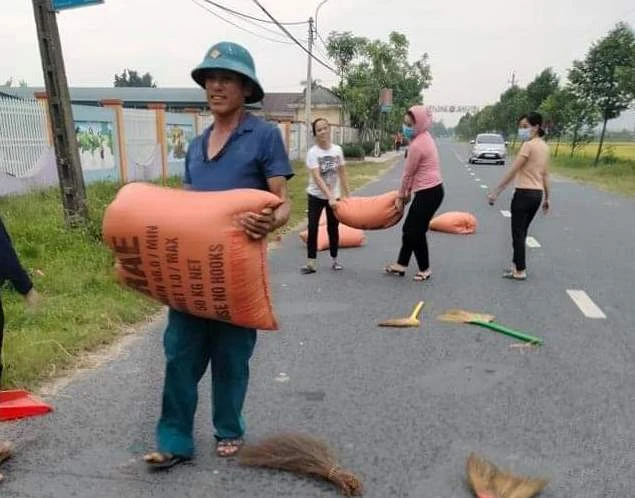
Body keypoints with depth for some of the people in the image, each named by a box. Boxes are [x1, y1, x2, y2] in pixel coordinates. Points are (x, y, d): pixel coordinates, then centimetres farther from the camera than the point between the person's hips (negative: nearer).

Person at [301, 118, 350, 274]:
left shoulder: (337, 150, -4)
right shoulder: (312, 152, -15)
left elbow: (342, 174, 5)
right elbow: (317, 178, -23)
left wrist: (347, 195, 4)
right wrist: (330, 197, -31)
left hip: (335, 196, 3)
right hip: (316, 196, -3)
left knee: (333, 228, 11)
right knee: (312, 228, -6)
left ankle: (335, 259, 25)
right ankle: (311, 262, 0)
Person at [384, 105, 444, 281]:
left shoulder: (417, 145, -20)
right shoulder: (424, 137, 11)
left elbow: (407, 173, -11)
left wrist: (400, 196, 0)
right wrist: (408, 191, 18)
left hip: (428, 192, -10)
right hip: (430, 190, 10)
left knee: (416, 231, 2)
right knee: (409, 228, 15)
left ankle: (424, 269, 17)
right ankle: (401, 265, 25)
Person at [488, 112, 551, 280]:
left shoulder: (528, 145, -14)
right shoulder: (544, 146, 11)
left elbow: (512, 172, -18)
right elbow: (545, 175, 14)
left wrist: (495, 192, -16)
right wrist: (546, 198, 19)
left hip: (524, 193, -8)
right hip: (537, 194, 8)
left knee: (518, 233, 2)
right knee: (521, 232, 18)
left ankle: (520, 271, 7)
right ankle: (518, 265, 26)